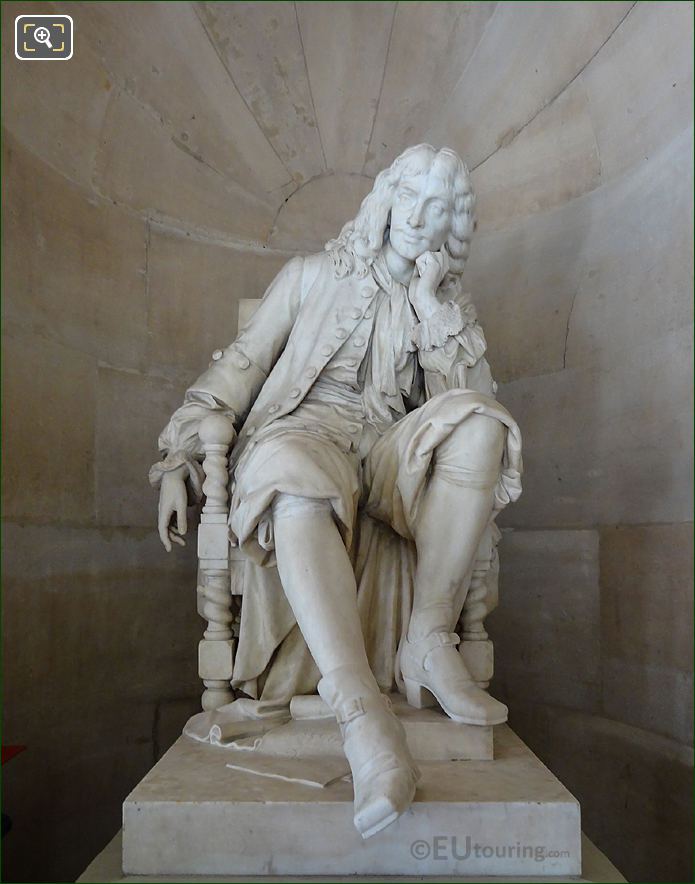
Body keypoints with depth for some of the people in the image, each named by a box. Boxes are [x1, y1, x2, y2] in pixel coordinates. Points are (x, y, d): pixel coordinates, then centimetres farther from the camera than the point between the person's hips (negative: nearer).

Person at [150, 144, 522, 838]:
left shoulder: (450, 309, 22)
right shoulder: (312, 277, 17)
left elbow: (470, 400, 7)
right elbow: (237, 367, 11)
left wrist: (431, 310, 1)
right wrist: (178, 458, 0)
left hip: (390, 456, 3)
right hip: (301, 435, -2)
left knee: (481, 422, -28)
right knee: (296, 480, -39)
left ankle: (427, 641, -27)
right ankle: (364, 718, -49)